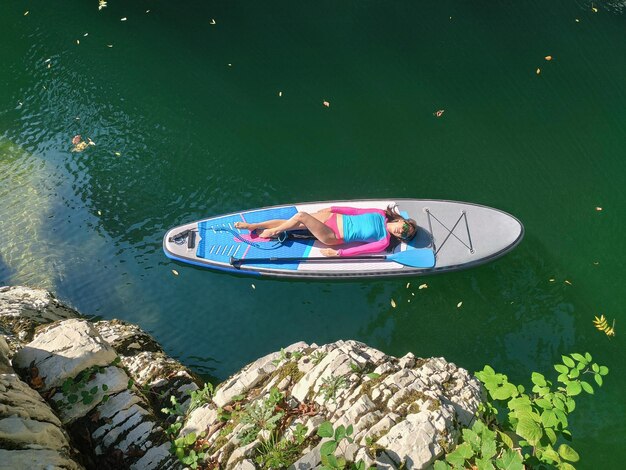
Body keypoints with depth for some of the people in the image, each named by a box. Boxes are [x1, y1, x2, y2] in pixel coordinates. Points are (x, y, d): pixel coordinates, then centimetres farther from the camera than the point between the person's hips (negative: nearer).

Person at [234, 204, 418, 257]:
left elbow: (360, 249, -12)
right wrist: (334, 208, 8)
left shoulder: (383, 241, -8)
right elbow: (356, 211, 11)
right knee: (293, 221, -5)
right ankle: (252, 226, 9)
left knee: (301, 217, -21)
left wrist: (339, 253, -17)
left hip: (334, 237, -5)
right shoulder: (380, 213, 5)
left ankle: (272, 232, 6)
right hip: (334, 217, 5)